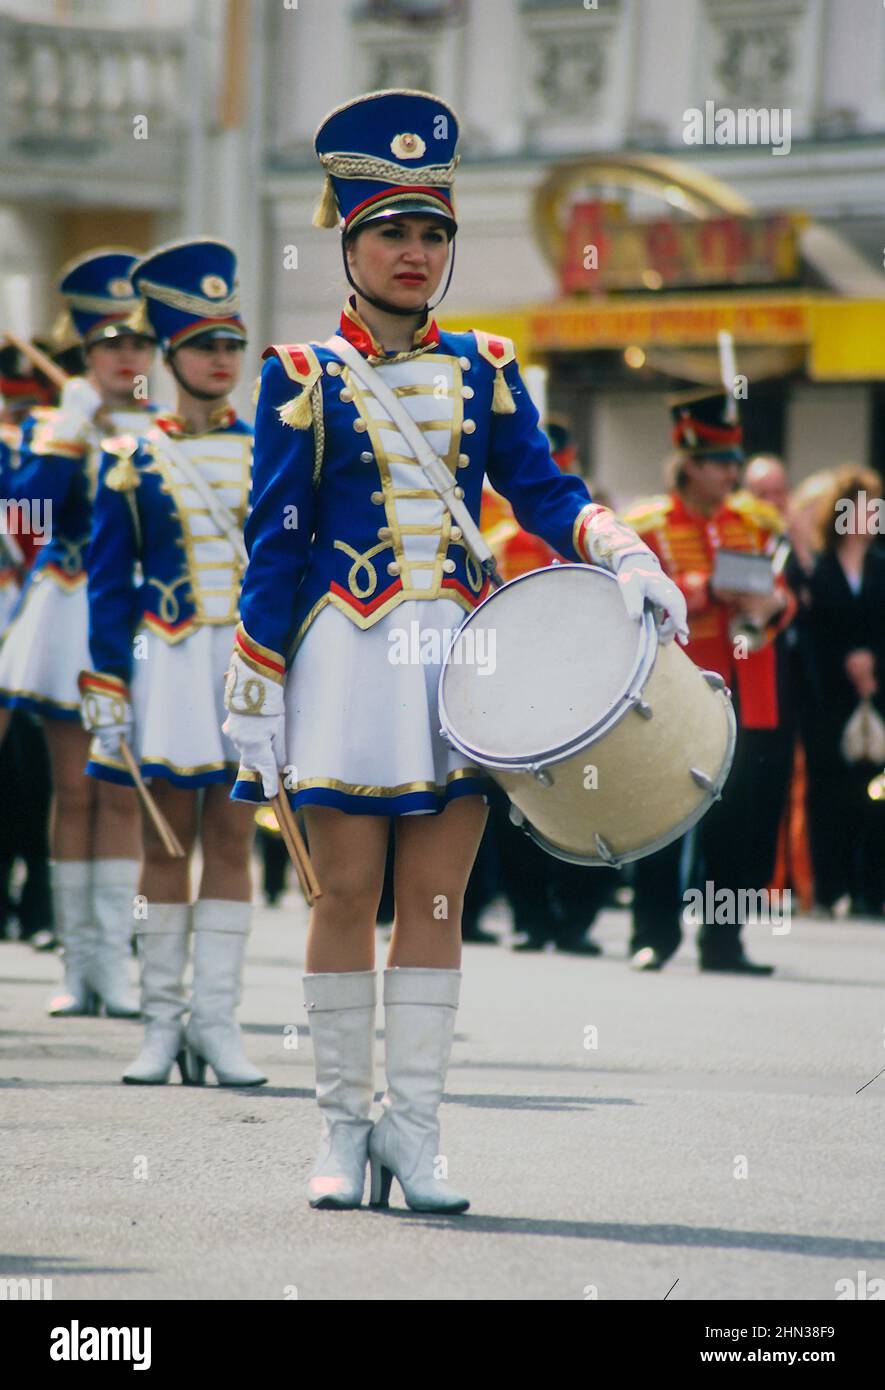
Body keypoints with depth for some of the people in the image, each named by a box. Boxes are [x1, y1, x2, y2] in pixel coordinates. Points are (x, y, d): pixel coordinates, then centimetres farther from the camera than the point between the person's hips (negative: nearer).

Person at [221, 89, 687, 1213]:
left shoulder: (483, 370, 11)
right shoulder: (302, 377, 2)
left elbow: (541, 490, 6)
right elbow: (274, 539, 0)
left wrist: (619, 554, -15)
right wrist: (253, 696, -4)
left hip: (461, 655, 3)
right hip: (346, 653, -3)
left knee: (435, 900, 1)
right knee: (346, 895, -1)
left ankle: (412, 1129, 5)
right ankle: (345, 1128, 7)